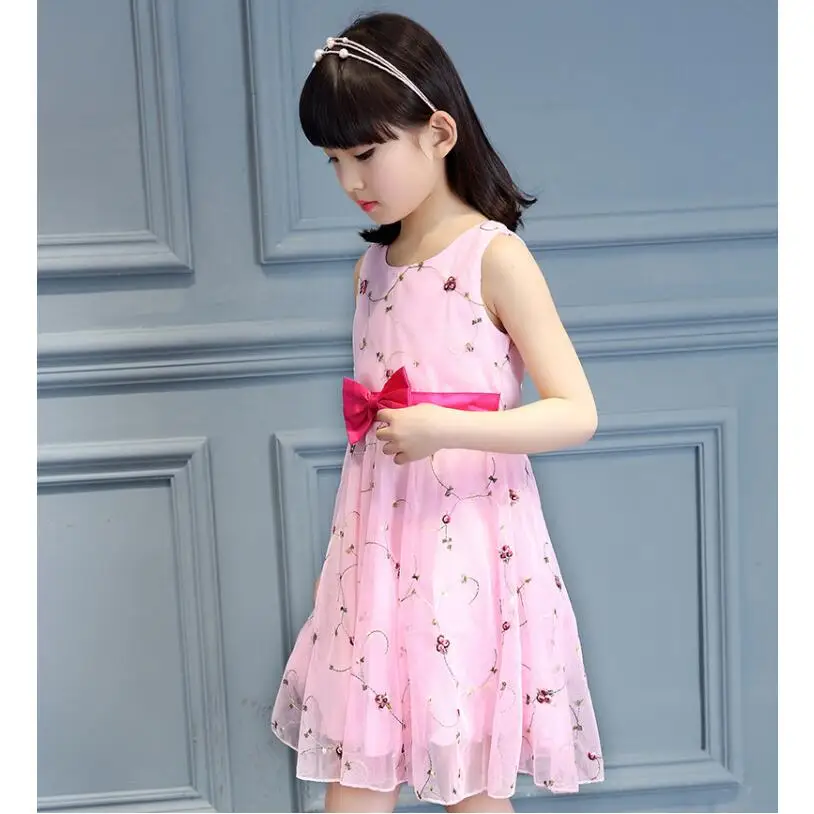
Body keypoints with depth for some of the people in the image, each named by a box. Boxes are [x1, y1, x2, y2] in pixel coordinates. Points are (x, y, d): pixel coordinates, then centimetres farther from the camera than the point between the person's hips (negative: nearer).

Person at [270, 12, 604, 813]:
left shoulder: (494, 256, -10)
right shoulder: (372, 264, 9)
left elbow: (577, 415, -13)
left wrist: (443, 428, -24)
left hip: (468, 556, -6)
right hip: (374, 552, 6)